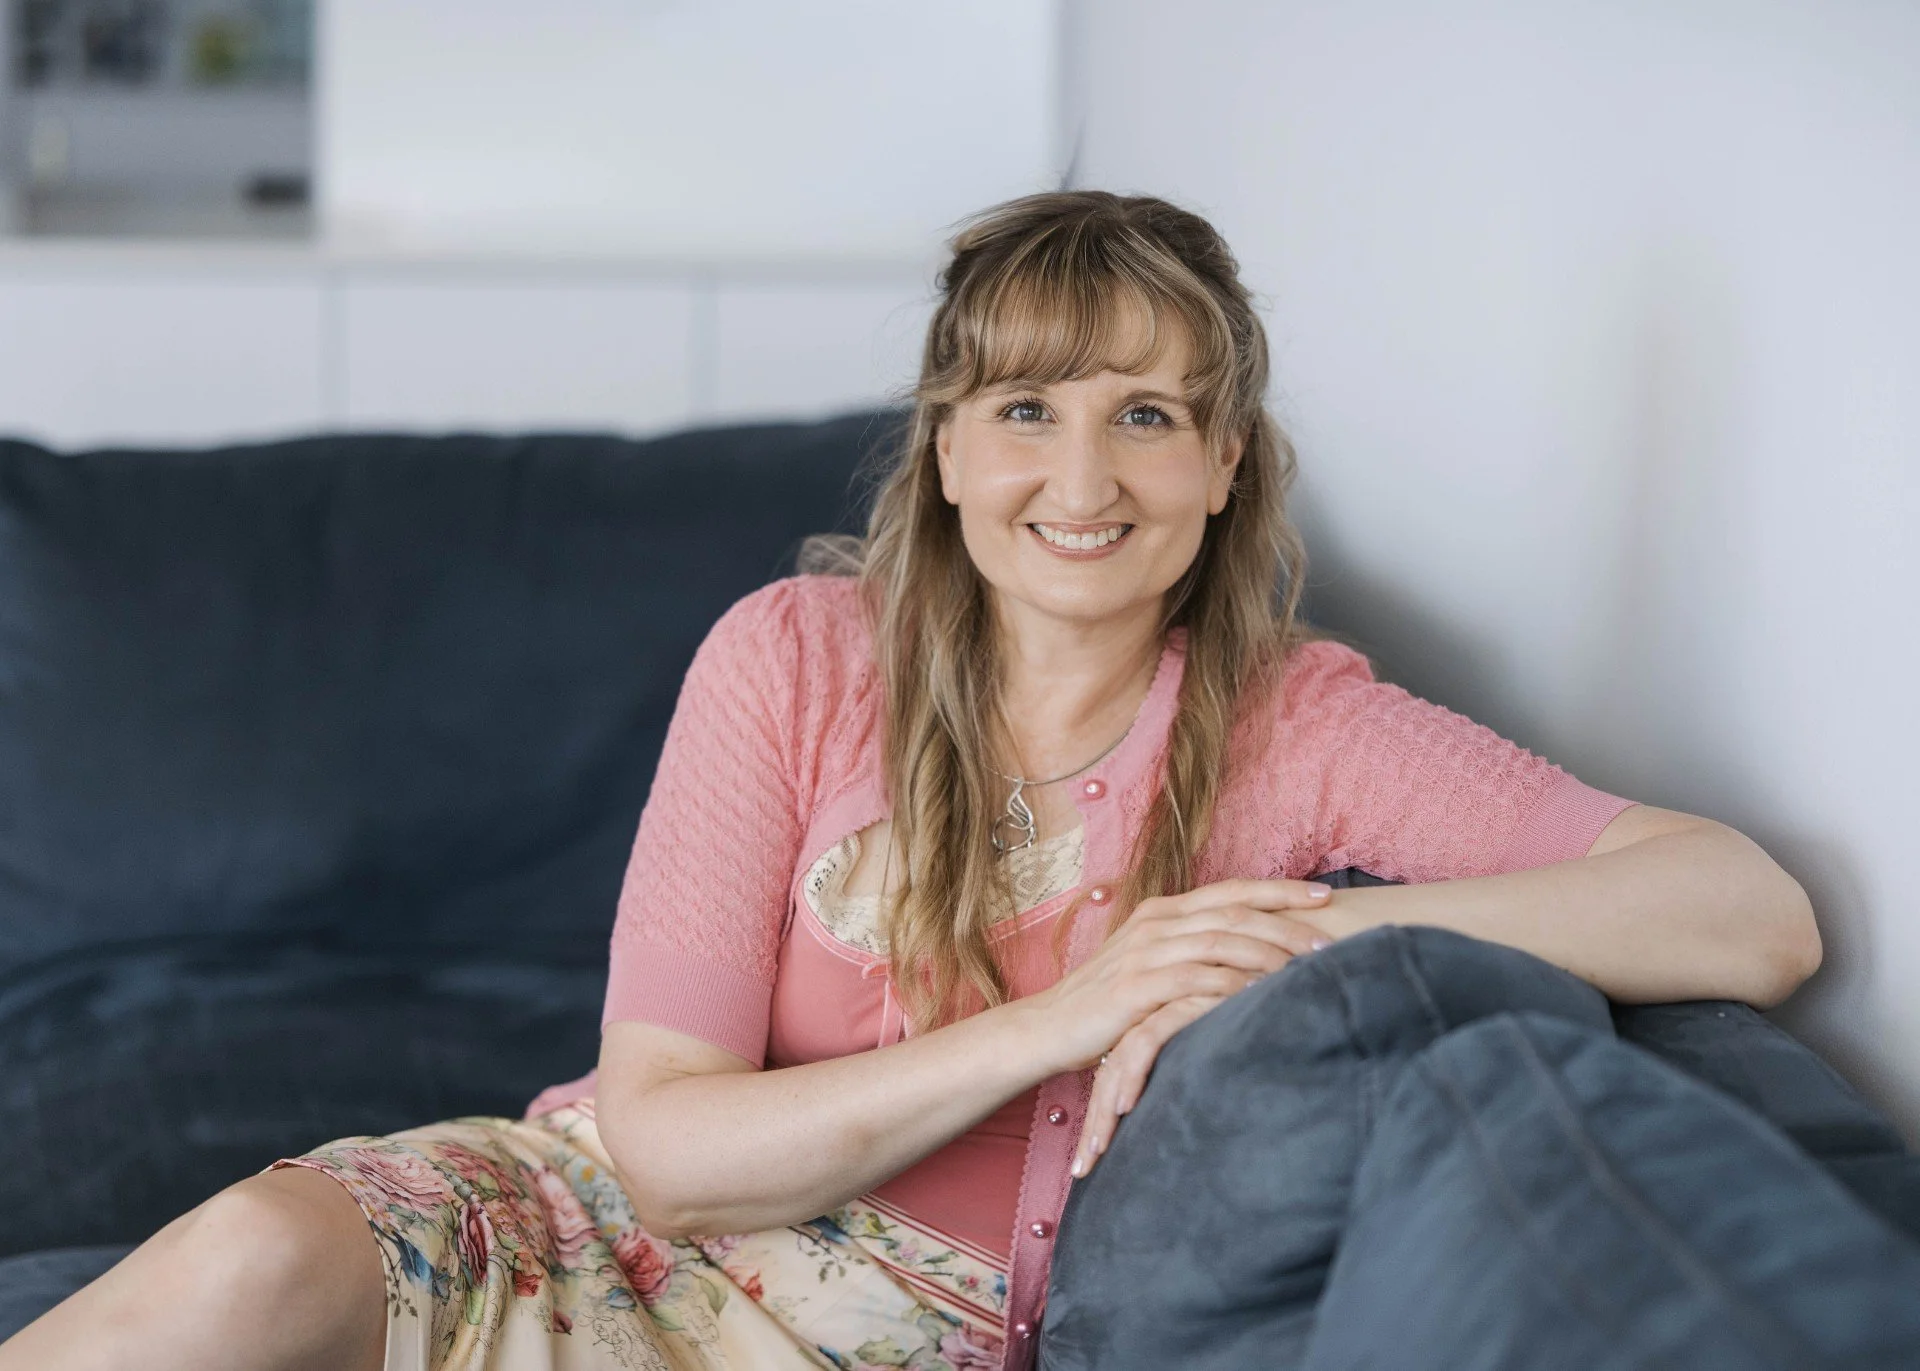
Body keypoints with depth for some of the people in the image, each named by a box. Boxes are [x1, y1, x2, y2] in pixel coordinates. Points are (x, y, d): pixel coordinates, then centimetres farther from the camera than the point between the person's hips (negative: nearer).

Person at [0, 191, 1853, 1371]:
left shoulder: (1291, 728, -7)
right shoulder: (797, 659, -6)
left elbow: (1758, 920, -16)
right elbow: (663, 1134, -11)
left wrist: (1306, 940, -26)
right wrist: (1065, 1019, -22)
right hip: (609, 1215, 2)